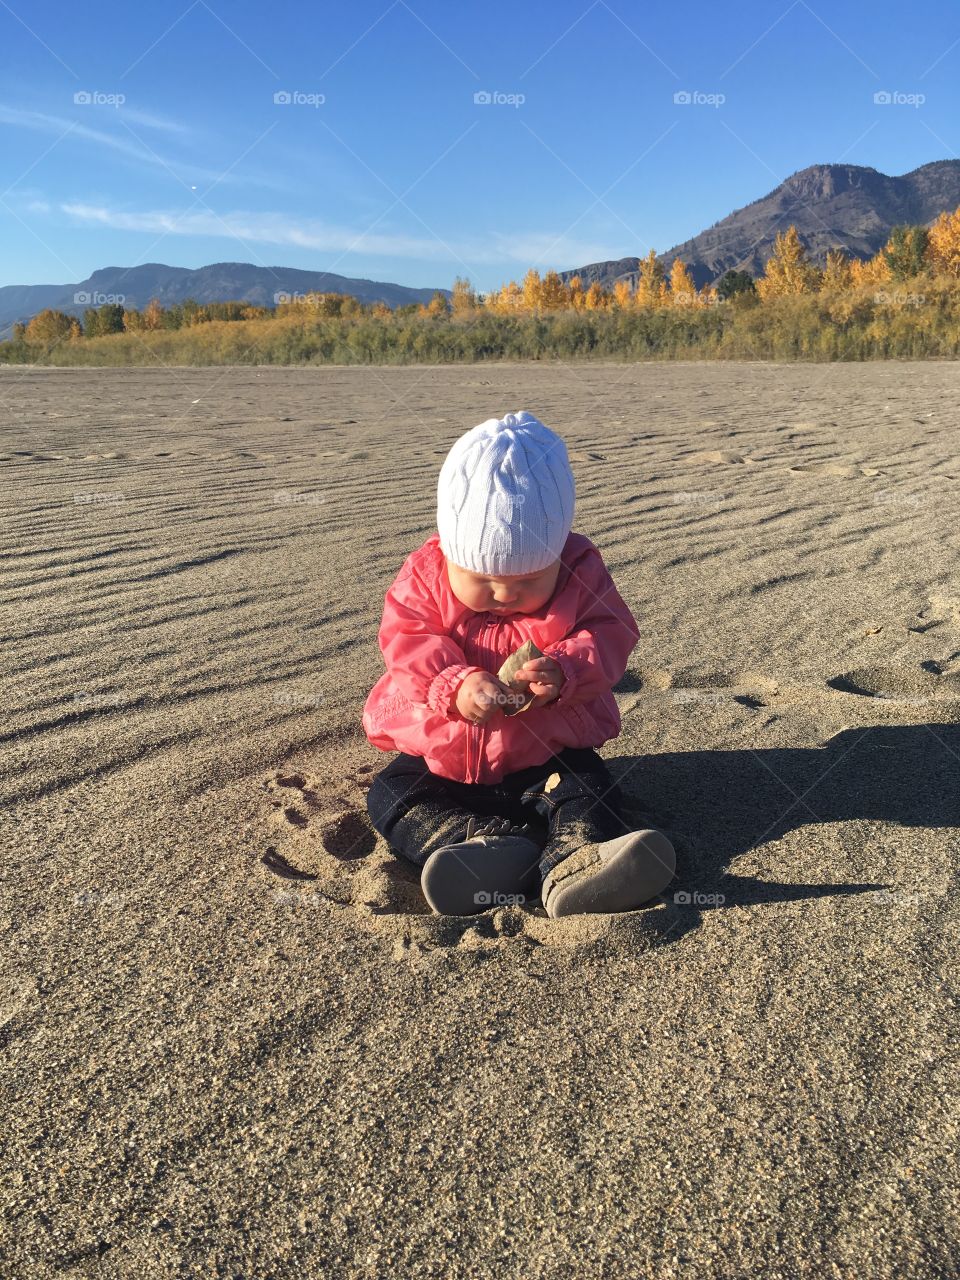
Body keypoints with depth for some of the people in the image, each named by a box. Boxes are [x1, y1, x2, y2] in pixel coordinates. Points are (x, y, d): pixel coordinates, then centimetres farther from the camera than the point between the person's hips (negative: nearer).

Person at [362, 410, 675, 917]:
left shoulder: (580, 570, -10)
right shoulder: (424, 576, -10)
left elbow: (610, 634, -15)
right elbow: (408, 646, -17)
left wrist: (563, 671, -37)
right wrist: (455, 685, -38)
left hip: (550, 752, 0)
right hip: (443, 757, 1)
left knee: (589, 789, -24)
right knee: (390, 797, -20)